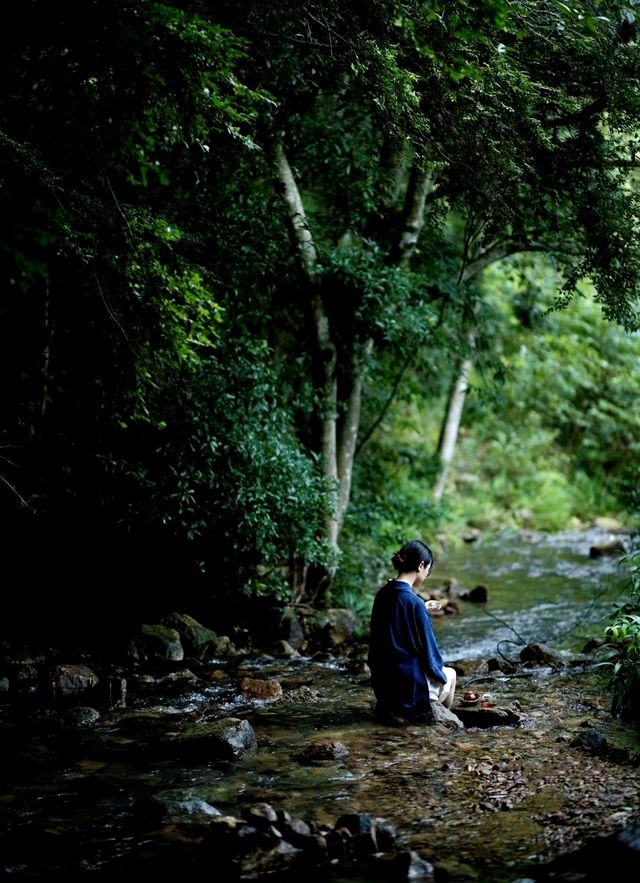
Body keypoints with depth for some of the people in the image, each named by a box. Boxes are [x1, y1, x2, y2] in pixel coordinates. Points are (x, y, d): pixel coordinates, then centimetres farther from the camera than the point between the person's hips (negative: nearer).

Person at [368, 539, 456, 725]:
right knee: (450, 674, 26)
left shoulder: (382, 594, 0)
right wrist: (440, 674, 2)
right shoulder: (414, 601, -22)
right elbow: (428, 649, -14)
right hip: (409, 682, -6)